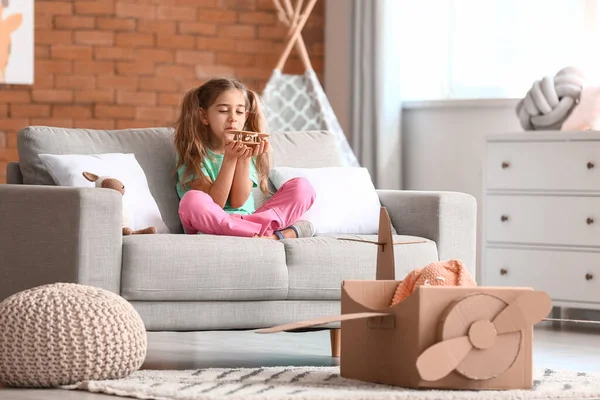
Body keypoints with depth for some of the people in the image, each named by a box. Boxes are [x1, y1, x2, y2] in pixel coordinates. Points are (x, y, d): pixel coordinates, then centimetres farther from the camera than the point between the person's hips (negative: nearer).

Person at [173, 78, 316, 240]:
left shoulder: (248, 149, 8)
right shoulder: (192, 153, -3)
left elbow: (238, 202, -5)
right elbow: (214, 204, -13)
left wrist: (245, 159, -17)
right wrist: (230, 158, -20)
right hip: (209, 227, -3)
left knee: (302, 187, -10)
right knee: (192, 201, -38)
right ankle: (279, 232, -30)